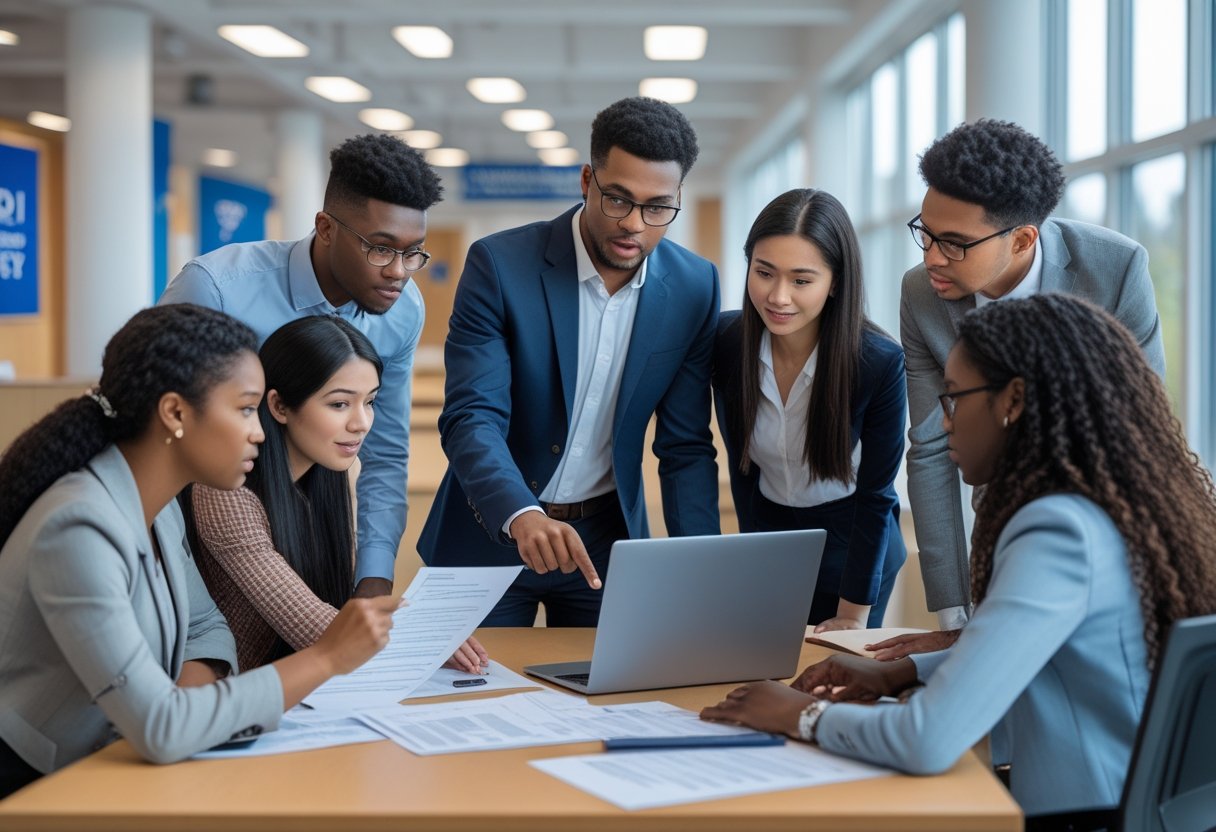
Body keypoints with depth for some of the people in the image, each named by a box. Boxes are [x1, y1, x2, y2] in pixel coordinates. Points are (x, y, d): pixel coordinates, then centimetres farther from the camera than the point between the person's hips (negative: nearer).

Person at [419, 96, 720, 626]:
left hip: (607, 540, 2)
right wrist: (522, 516, -41)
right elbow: (471, 418, -23)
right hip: (490, 533, -2)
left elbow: (685, 446, -3)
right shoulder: (499, 264, -17)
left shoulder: (693, 288, -6)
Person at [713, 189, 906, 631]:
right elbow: (741, 463, -4)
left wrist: (853, 615, -12)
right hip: (769, 533, 3)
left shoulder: (881, 362, -25)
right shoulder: (726, 341, -17)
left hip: (854, 547, -3)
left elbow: (876, 494, -16)